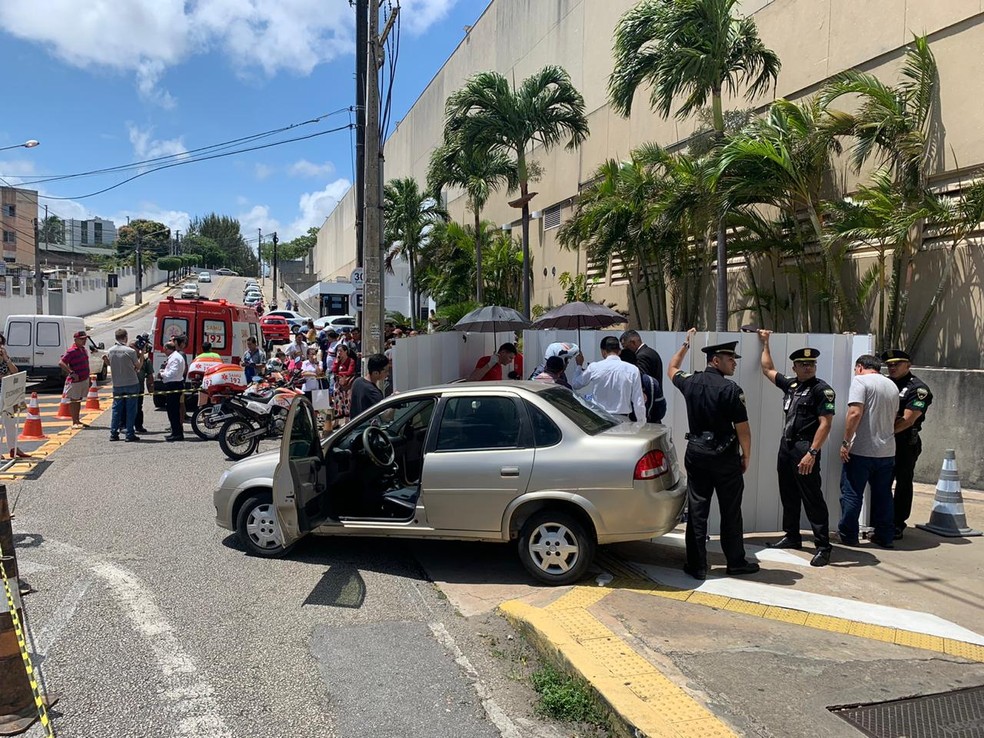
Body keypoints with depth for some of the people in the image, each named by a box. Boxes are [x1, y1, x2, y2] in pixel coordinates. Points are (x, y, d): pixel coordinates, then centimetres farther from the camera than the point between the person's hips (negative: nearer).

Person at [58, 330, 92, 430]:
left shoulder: (83, 349, 10)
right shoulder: (71, 351, -16)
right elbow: (61, 363, -25)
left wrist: (87, 377, 18)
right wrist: (72, 373, -27)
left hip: (84, 380, 8)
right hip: (75, 381, -8)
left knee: (79, 400, 17)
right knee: (73, 401, -1)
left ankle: (78, 420, 26)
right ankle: (74, 423, 2)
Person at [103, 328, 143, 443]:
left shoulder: (110, 351, 1)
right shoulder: (130, 351, -12)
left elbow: (110, 365, 11)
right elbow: (138, 366, 0)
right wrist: (142, 354, 8)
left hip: (117, 385, 4)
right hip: (131, 384, -4)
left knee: (116, 409, 11)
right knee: (131, 409, 1)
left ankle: (113, 433, 13)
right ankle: (130, 434, 2)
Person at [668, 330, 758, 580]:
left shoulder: (690, 382, 0)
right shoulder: (731, 390, -15)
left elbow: (672, 369, 23)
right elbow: (742, 429, -12)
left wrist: (685, 345, 33)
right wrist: (746, 456, 2)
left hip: (696, 453, 4)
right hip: (725, 457, -4)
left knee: (696, 510, 7)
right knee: (730, 512, 9)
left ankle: (697, 566, 11)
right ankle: (736, 562, 21)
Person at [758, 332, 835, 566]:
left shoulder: (822, 389, -9)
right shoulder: (790, 384, 11)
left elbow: (825, 424, -15)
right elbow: (768, 370, 28)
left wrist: (812, 453, -23)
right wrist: (765, 343, 29)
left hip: (805, 449, -8)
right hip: (786, 445, 8)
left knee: (812, 498, -6)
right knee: (788, 496, 16)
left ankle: (823, 546, 0)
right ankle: (791, 536, 28)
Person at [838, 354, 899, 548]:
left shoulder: (860, 380, -8)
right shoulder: (892, 386, 15)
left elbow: (855, 413, -19)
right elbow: (893, 418, 20)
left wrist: (846, 442, -15)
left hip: (861, 451, -7)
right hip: (887, 451, 7)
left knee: (851, 494, 3)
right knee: (883, 495, 15)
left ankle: (848, 536, 8)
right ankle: (885, 537, 21)